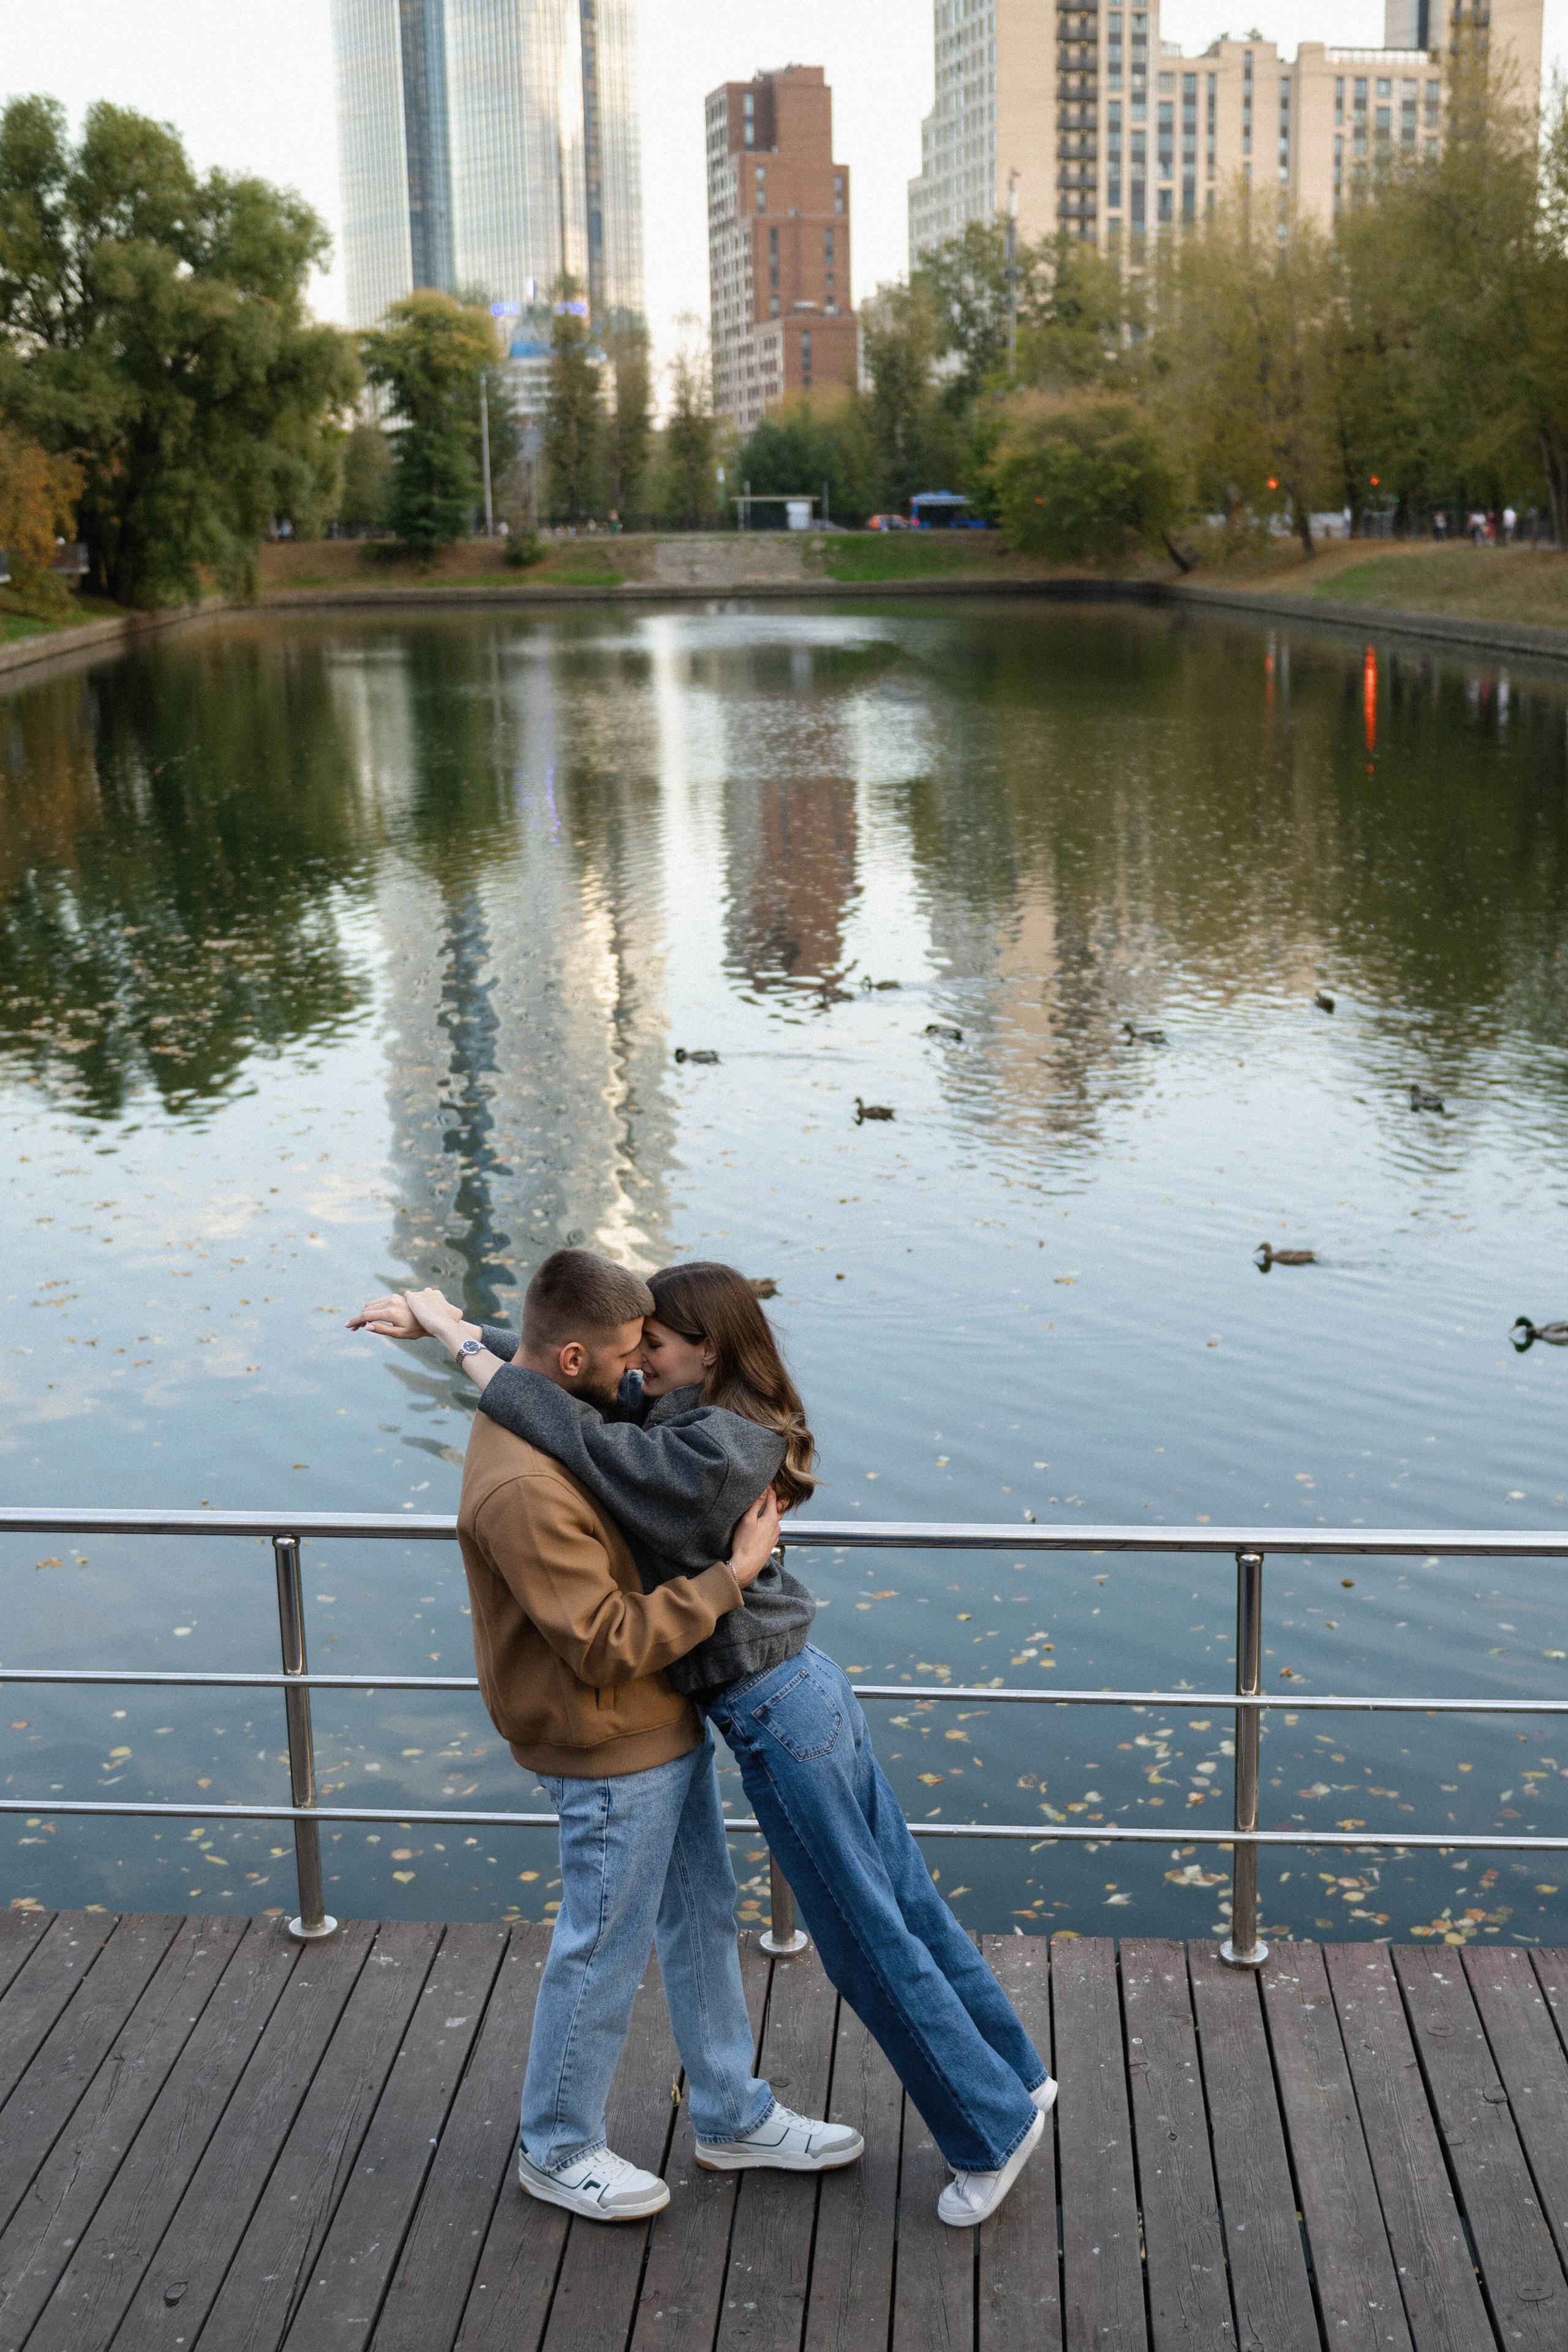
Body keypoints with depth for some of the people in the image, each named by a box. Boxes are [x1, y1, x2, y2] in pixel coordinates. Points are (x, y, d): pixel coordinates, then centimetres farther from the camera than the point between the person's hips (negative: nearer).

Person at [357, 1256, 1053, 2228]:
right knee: (906, 1904, 21)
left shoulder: (708, 1452, -23)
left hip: (781, 1718, -9)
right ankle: (1013, 2074, 36)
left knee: (872, 1941, 6)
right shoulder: (694, 1418, 5)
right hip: (810, 1687, 9)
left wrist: (456, 1337, -18)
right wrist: (443, 1325, 5)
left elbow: (575, 1437, -29)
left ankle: (994, 2129, 22)